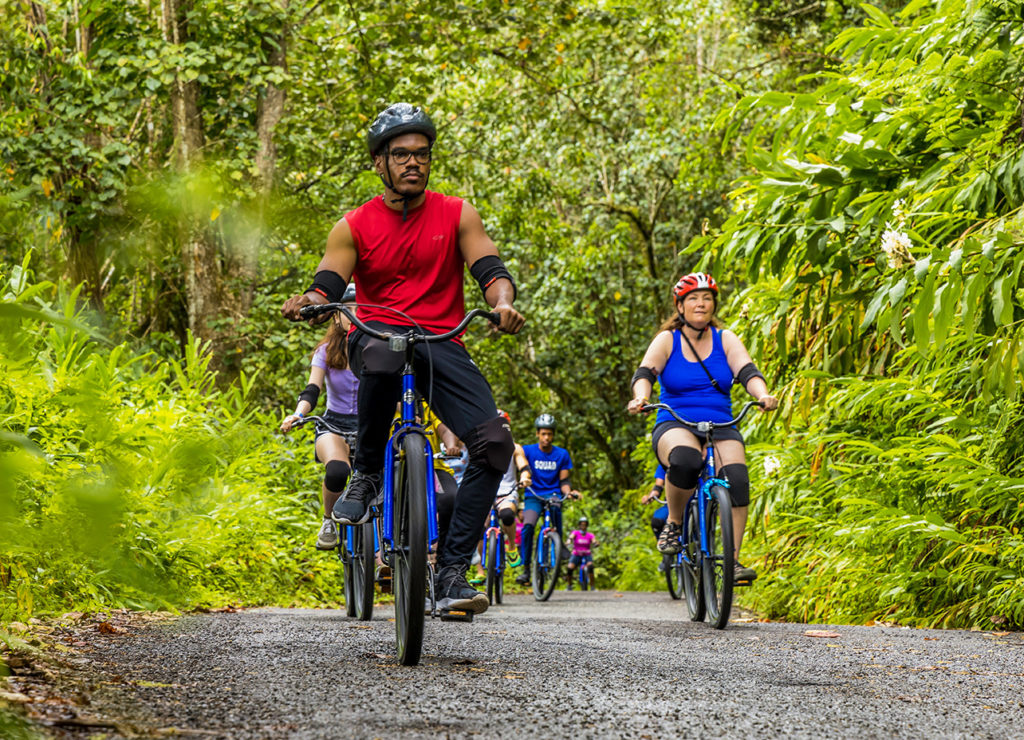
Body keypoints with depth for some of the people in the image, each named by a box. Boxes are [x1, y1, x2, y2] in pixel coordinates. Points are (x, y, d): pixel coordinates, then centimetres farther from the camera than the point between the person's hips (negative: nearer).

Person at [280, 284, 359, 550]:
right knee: (337, 472, -34)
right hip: (334, 426, -1)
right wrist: (298, 414, -36)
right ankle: (329, 522, -4)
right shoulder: (326, 352, -2)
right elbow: (312, 390, -15)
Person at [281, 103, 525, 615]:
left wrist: (502, 303, -29)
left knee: (495, 441, -22)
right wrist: (307, 302, -30)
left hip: (441, 343, 2)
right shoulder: (354, 227, 5)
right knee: (382, 359, -43)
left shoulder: (456, 215, 6)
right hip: (376, 336, -2)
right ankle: (366, 475, -17)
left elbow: (490, 269, -5)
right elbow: (328, 285, -5)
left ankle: (452, 571, -17)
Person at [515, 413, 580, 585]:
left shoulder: (562, 454, 8)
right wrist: (524, 478, -38)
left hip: (553, 494, 0)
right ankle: (525, 568, -18)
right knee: (528, 525, -25)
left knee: (556, 507, -36)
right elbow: (524, 468, -15)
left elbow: (563, 481, 7)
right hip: (533, 496, 0)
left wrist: (568, 491, -15)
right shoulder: (528, 450, 4)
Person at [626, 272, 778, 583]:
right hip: (674, 427, -2)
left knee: (737, 480, -26)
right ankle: (673, 522, -12)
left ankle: (733, 559, -20)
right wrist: (641, 397, -33)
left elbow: (747, 372, -5)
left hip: (721, 428, 2)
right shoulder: (667, 340, 4)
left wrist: (763, 395, -28)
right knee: (685, 460, -38)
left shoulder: (725, 339, 9)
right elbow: (645, 373, -10)